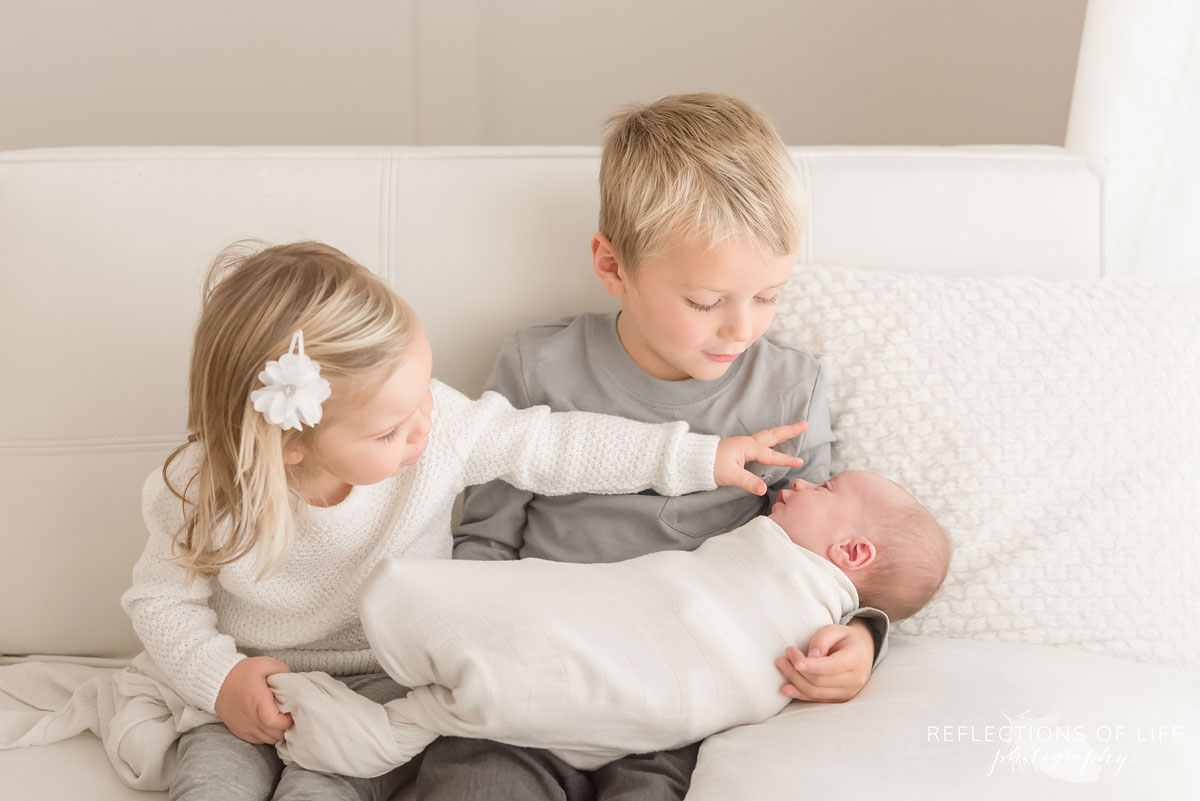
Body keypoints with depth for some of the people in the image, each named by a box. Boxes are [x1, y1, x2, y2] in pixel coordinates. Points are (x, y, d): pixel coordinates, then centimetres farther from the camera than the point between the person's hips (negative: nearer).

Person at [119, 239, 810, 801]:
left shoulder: (436, 423, -19)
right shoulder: (198, 492, -21)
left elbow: (552, 446, -8)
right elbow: (163, 600, -4)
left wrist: (702, 457, -7)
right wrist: (221, 679, -21)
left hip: (384, 680, 0)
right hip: (254, 688, 1)